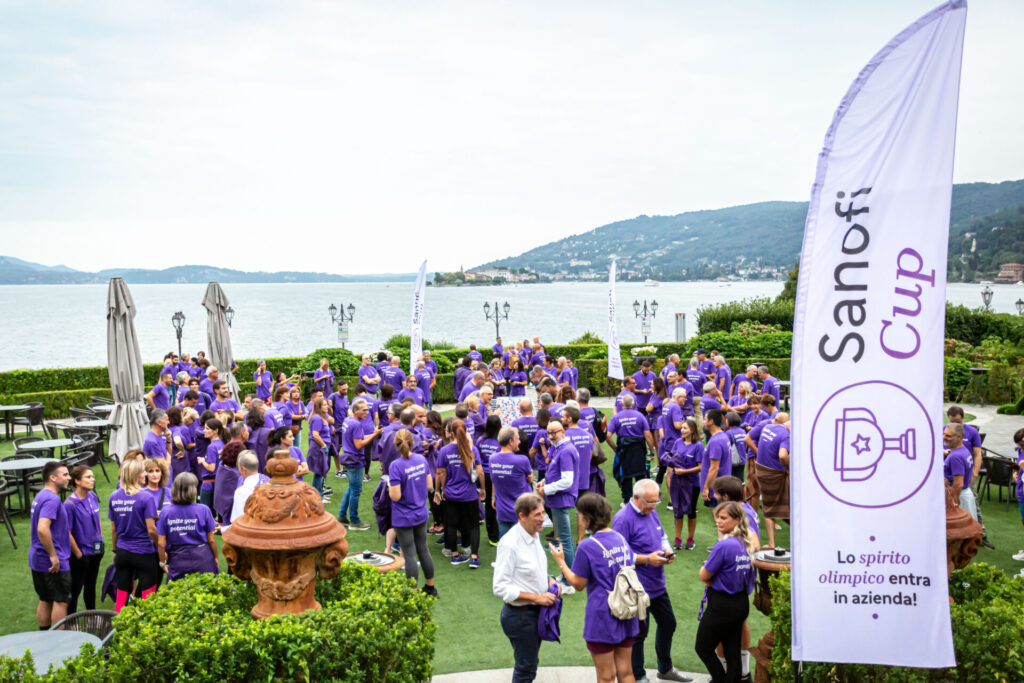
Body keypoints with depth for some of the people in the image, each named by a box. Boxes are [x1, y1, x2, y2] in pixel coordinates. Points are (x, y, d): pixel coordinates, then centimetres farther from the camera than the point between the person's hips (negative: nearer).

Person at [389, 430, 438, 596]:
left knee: (410, 556, 3)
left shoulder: (396, 466, -21)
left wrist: (389, 484, -4)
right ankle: (431, 588, 33)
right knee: (423, 551, 19)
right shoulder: (422, 459, -2)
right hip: (421, 514, 6)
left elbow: (395, 497, -22)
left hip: (403, 518, -6)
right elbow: (430, 486, 4)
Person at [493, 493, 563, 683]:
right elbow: (500, 587, -23)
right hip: (519, 615, -8)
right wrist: (537, 597, -23)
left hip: (536, 611, 8)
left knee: (529, 665, 21)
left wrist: (550, 580, -1)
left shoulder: (534, 535, 4)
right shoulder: (509, 544, -23)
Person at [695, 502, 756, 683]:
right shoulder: (746, 544, 3)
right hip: (742, 603, 8)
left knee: (703, 648, 10)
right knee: (733, 652, 14)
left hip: (721, 606, -8)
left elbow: (704, 576, -14)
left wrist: (706, 565, 4)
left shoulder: (723, 545, -22)